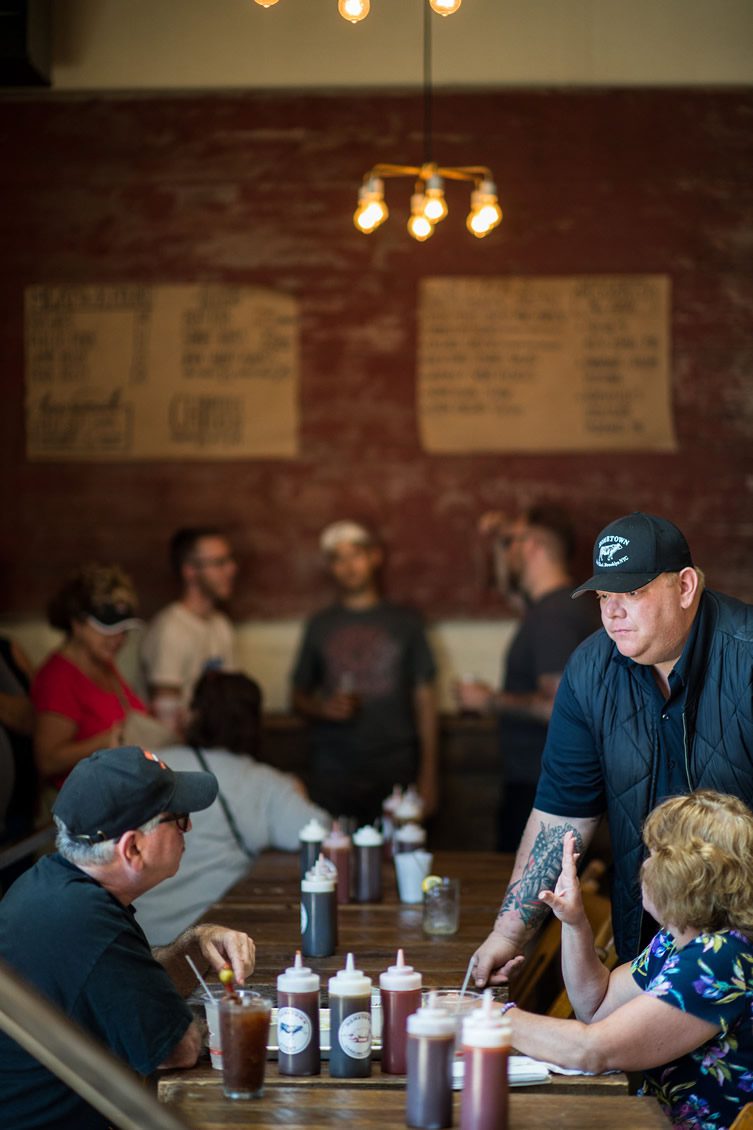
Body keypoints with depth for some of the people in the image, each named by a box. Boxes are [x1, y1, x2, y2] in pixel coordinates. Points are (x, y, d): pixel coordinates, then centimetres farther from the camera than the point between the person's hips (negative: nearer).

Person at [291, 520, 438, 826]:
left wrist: (428, 773, 2)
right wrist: (322, 708, -6)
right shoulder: (320, 625, 11)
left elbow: (424, 698, 8)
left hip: (395, 773, -1)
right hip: (333, 775, 1)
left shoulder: (404, 621, 8)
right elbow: (299, 697, 17)